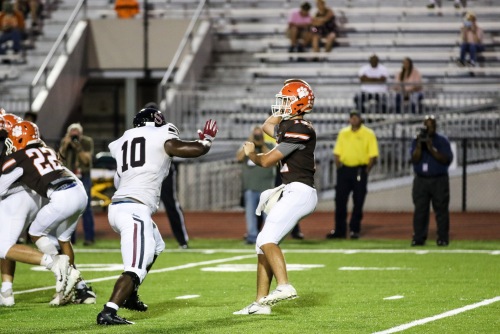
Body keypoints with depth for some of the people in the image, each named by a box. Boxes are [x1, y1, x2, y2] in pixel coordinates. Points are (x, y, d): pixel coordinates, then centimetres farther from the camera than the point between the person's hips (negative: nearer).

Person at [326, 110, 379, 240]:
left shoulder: (368, 134, 0)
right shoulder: (343, 133, 12)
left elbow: (373, 155, -4)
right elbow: (337, 152, 13)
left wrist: (366, 170, -10)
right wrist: (339, 167, 1)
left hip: (360, 170, -4)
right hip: (344, 169, 4)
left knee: (358, 202, -1)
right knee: (340, 200, 2)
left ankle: (355, 230, 7)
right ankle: (339, 230, 9)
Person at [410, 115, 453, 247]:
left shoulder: (442, 141, 3)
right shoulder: (416, 141, 9)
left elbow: (447, 160, -9)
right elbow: (414, 160, -2)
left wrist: (432, 149, -17)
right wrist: (419, 146, -15)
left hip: (439, 181, -2)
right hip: (421, 180, 2)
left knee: (441, 210, -4)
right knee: (420, 210, -1)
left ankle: (442, 238, -1)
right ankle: (418, 238, 2)